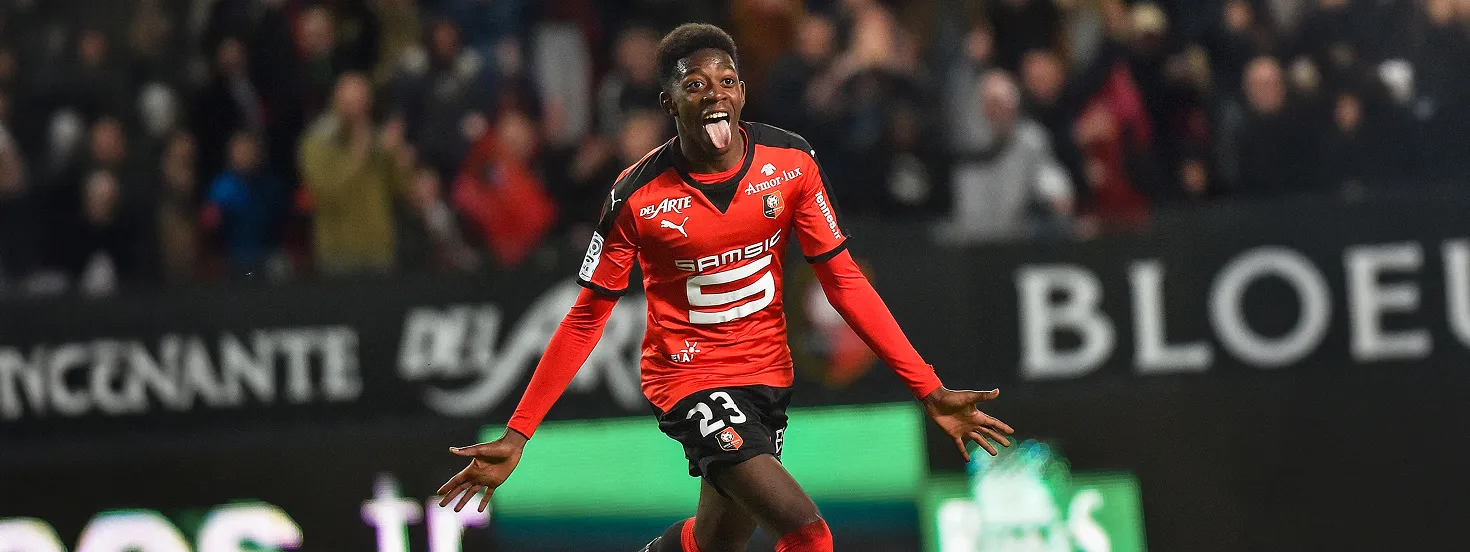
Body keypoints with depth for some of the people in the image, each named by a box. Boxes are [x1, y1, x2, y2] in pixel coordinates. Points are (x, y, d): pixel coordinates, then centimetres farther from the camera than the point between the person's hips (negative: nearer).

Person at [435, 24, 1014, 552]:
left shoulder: (791, 161, -9)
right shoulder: (637, 195, -16)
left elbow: (843, 281, -3)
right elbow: (587, 317, -7)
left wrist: (928, 390, -9)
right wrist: (516, 436, -11)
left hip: (767, 373, 5)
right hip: (689, 377, -5)